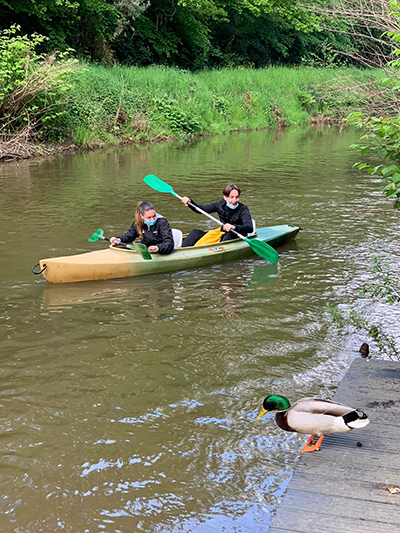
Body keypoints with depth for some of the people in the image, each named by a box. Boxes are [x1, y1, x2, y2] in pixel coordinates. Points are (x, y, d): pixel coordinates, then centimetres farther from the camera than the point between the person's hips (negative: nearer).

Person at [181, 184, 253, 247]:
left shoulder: (243, 209, -15)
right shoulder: (220, 204, -1)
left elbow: (250, 228, -30)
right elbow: (201, 209, 6)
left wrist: (234, 227, -48)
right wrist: (190, 202, -13)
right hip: (222, 235, 5)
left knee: (228, 236, -39)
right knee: (195, 233, -10)